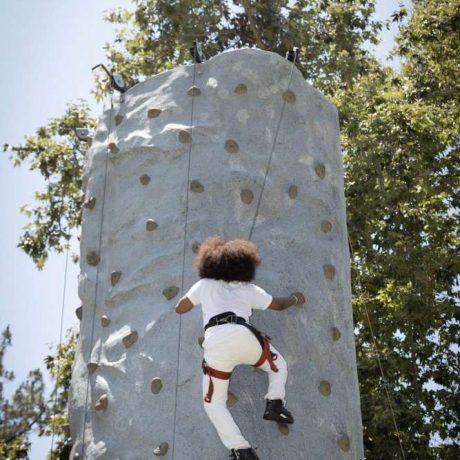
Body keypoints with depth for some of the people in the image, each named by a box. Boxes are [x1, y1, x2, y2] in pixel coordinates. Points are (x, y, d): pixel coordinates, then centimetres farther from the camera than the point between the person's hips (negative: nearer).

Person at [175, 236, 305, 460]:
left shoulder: (205, 284, 25)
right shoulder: (249, 289, 27)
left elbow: (180, 308, 34)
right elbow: (279, 304, 41)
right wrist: (295, 298, 62)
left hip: (216, 344, -1)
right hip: (243, 336, 1)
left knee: (214, 403, 13)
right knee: (278, 366, 31)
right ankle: (275, 403, 8)